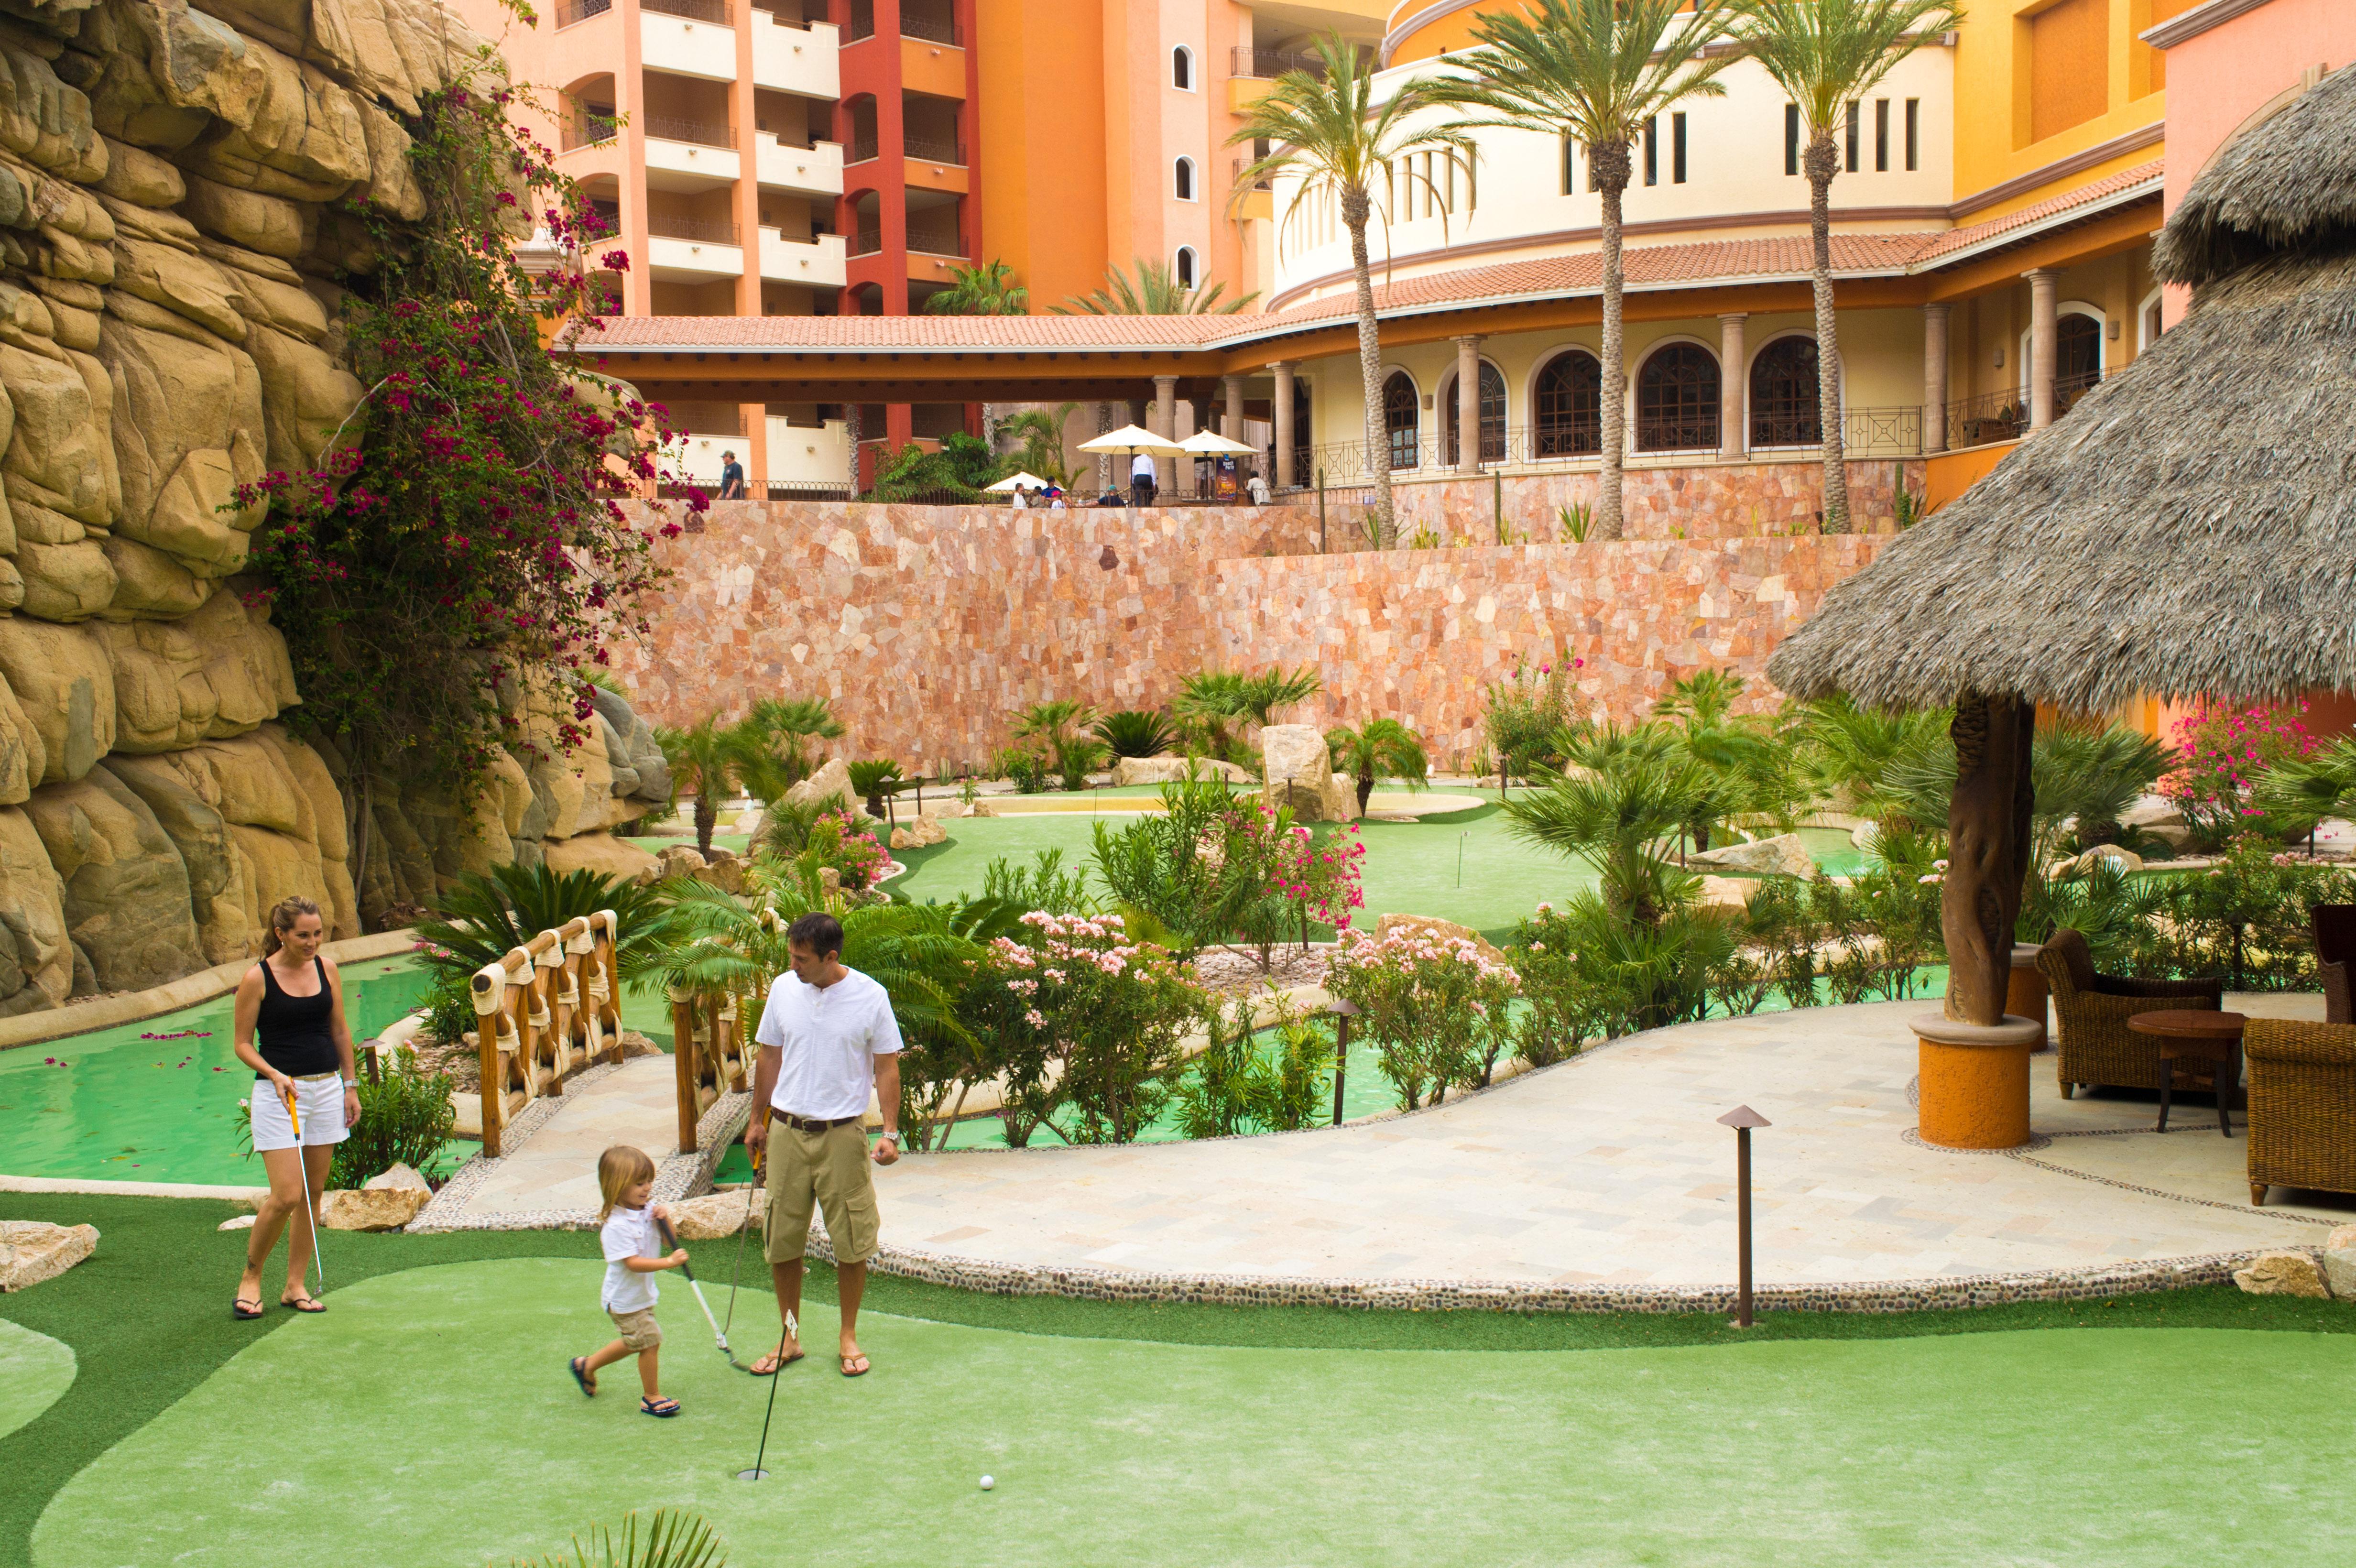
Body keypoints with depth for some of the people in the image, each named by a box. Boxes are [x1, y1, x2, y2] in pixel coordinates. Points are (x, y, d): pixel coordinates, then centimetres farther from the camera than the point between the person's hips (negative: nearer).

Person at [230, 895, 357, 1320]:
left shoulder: (328, 969, 5)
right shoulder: (257, 978, -8)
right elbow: (242, 1044, -4)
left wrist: (350, 1086, 12)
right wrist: (274, 1074, -19)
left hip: (327, 1089, 5)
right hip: (278, 1093, -5)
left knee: (314, 1192, 7)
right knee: (286, 1195, -12)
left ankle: (295, 1286, 16)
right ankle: (251, 1277, 10)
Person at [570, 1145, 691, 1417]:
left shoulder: (647, 1211, -1)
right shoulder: (616, 1226, -27)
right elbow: (633, 1263, -31)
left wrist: (665, 1220, -13)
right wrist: (668, 1262, -38)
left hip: (643, 1295, 9)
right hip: (626, 1300, -9)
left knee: (635, 1343, 23)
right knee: (650, 1341, -5)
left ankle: (587, 1365, 44)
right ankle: (652, 1398, 13)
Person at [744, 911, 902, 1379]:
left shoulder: (869, 996, -8)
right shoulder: (784, 989, 1)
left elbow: (886, 1067, -2)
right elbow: (770, 1057, 12)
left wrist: (891, 1133, -8)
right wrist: (757, 1121, 15)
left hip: (843, 1134, -3)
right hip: (787, 1131, 3)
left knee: (851, 1243, 4)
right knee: (782, 1242, 7)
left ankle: (848, 1338, 21)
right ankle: (789, 1339, 22)